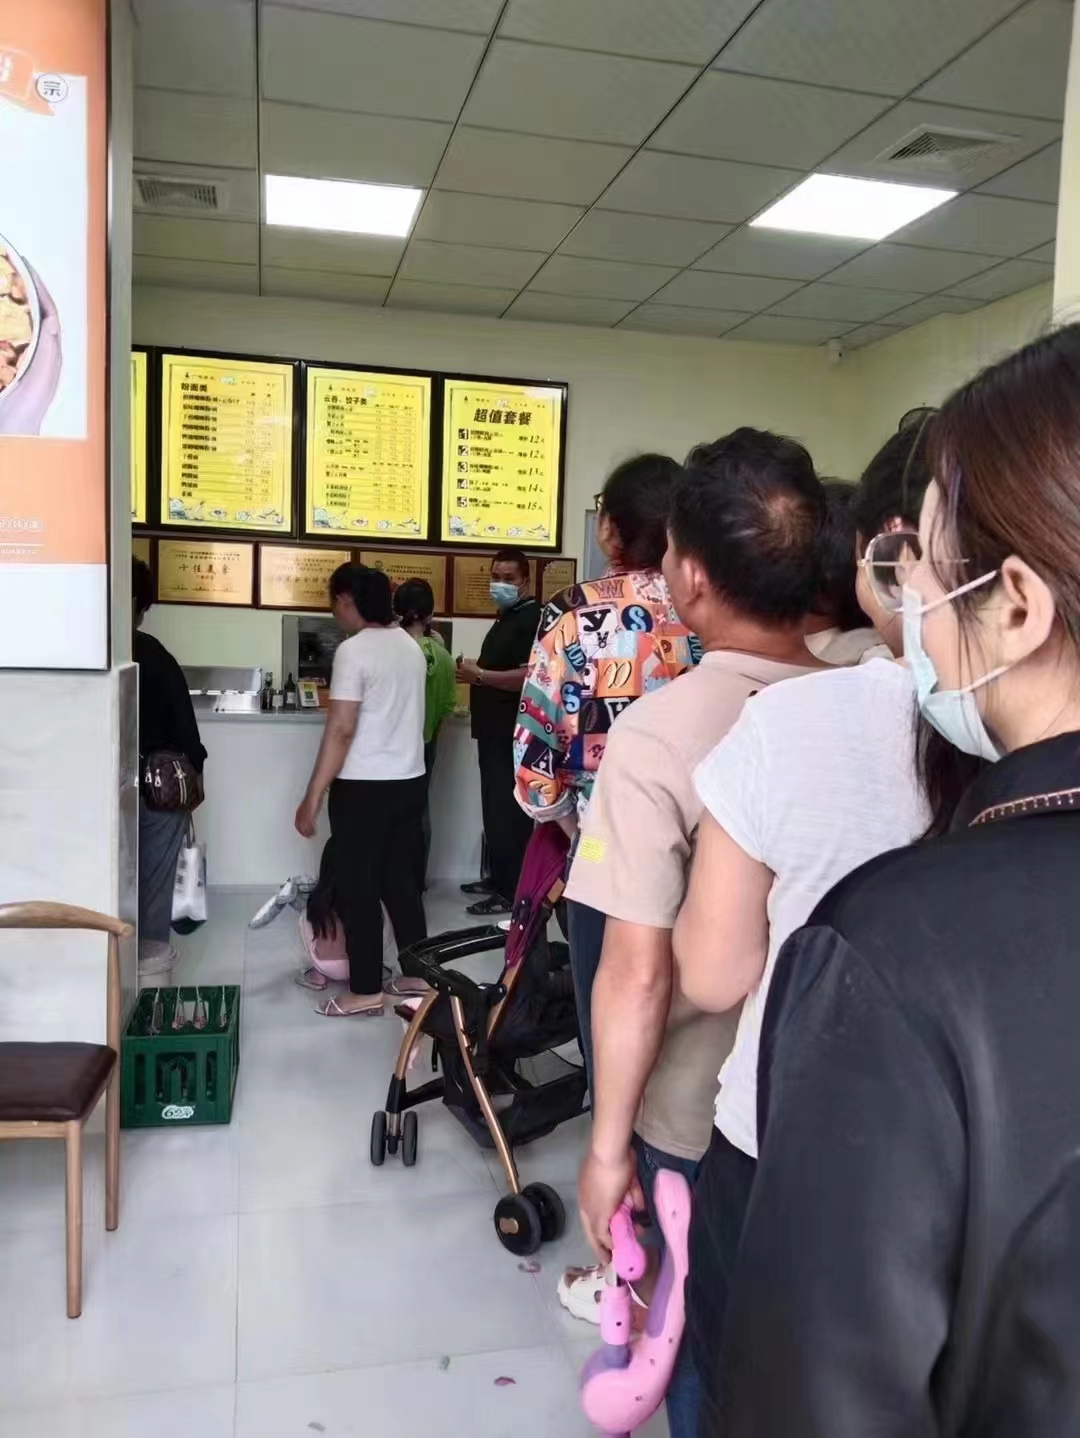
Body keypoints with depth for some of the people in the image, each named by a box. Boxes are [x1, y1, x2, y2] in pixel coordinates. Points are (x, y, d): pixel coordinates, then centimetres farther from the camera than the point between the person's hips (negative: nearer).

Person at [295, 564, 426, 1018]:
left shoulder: (354, 650, -15)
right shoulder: (411, 647, 9)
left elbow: (341, 730, -20)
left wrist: (313, 797, -17)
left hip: (364, 786, -8)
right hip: (409, 781, 8)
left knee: (359, 888, 3)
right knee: (402, 883, 15)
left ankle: (366, 991, 12)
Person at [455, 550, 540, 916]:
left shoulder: (532, 618, -13)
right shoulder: (505, 619, 19)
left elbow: (530, 676, -25)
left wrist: (480, 674, -20)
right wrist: (474, 674, 11)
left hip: (513, 733, -10)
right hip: (496, 731, 10)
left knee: (507, 811, -8)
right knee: (497, 808, 15)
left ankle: (511, 892, -1)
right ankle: (499, 879, 24)